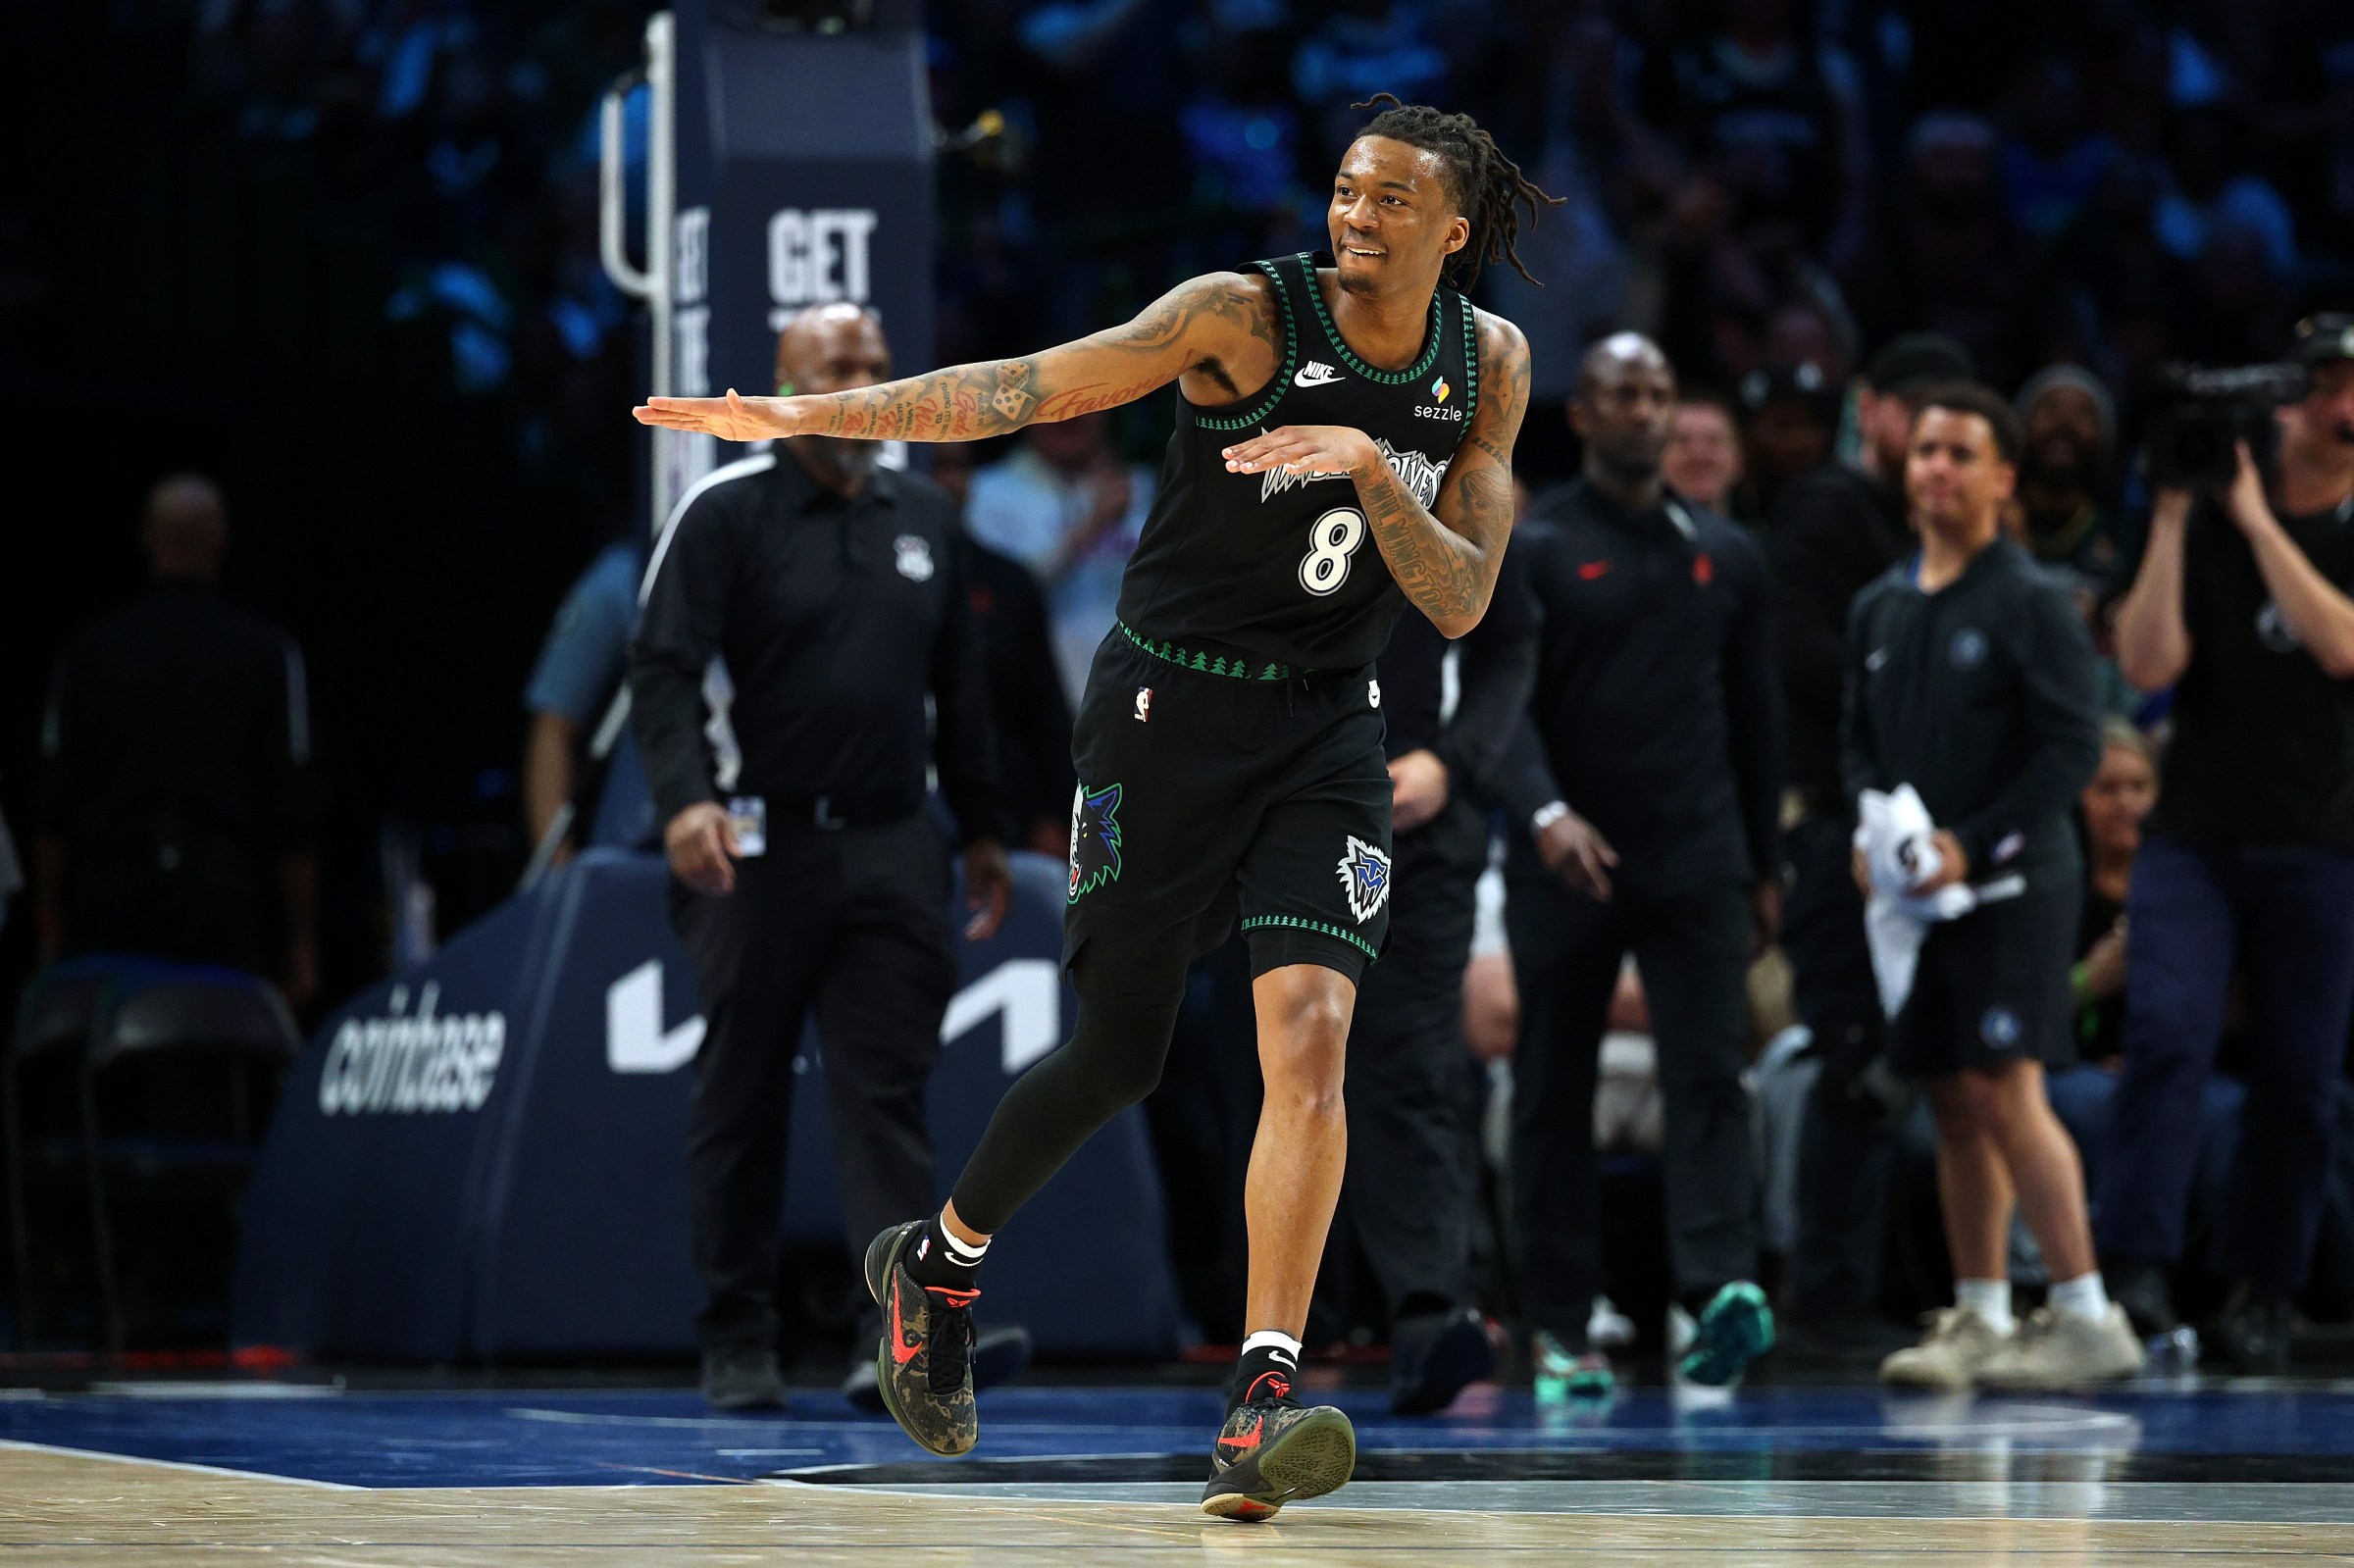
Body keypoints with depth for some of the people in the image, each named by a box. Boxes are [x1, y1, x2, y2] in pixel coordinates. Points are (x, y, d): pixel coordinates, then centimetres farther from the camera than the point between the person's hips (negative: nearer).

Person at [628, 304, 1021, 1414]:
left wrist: (983, 829, 18)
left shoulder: (925, 519, 14)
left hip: (893, 853, 4)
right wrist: (686, 799, -25)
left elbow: (958, 686, 21)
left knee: (889, 1090, -4)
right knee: (743, 1098, 3)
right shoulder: (723, 513, -2)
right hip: (762, 852, -3)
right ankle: (736, 1340, 11)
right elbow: (663, 670, -10)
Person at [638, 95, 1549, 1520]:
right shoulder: (1247, 314, -13)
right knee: (1118, 1052, 3)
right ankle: (940, 1264, 32)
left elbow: (1461, 604, -5)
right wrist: (811, 414, -24)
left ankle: (1261, 1403, -22)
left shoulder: (1488, 362, -1)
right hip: (1171, 704, -3)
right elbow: (1022, 389, -16)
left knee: (1311, 1026, -17)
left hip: (1328, 728, 3)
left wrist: (1374, 471, -22)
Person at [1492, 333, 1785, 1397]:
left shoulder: (1724, 556, 13)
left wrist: (1764, 863, 15)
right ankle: (1561, 1327, 8)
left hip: (1698, 864, 2)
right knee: (1553, 1097, 3)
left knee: (1709, 1073, -12)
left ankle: (1721, 1289, -24)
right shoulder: (1532, 551, 1)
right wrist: (1544, 811, -26)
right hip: (1565, 862, -2)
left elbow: (1756, 716, 17)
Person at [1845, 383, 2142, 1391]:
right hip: (1914, 893, 6)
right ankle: (1980, 1319, 15)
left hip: (2011, 886, -6)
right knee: (1953, 1106, 8)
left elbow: (2072, 749, -10)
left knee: (2004, 1089, -15)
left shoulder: (2033, 604, -6)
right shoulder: (1881, 608, 13)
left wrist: (1970, 847, -15)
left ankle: (2085, 1316, -14)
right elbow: (1857, 739, 19)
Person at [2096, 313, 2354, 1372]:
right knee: (2168, 1032, -18)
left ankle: (2263, 1293, 12)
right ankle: (2135, 1266, -21)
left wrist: (2256, 516, -16)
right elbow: (2149, 664, -5)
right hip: (2194, 837, 0)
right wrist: (2172, 519, -12)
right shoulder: (2205, 523, 5)